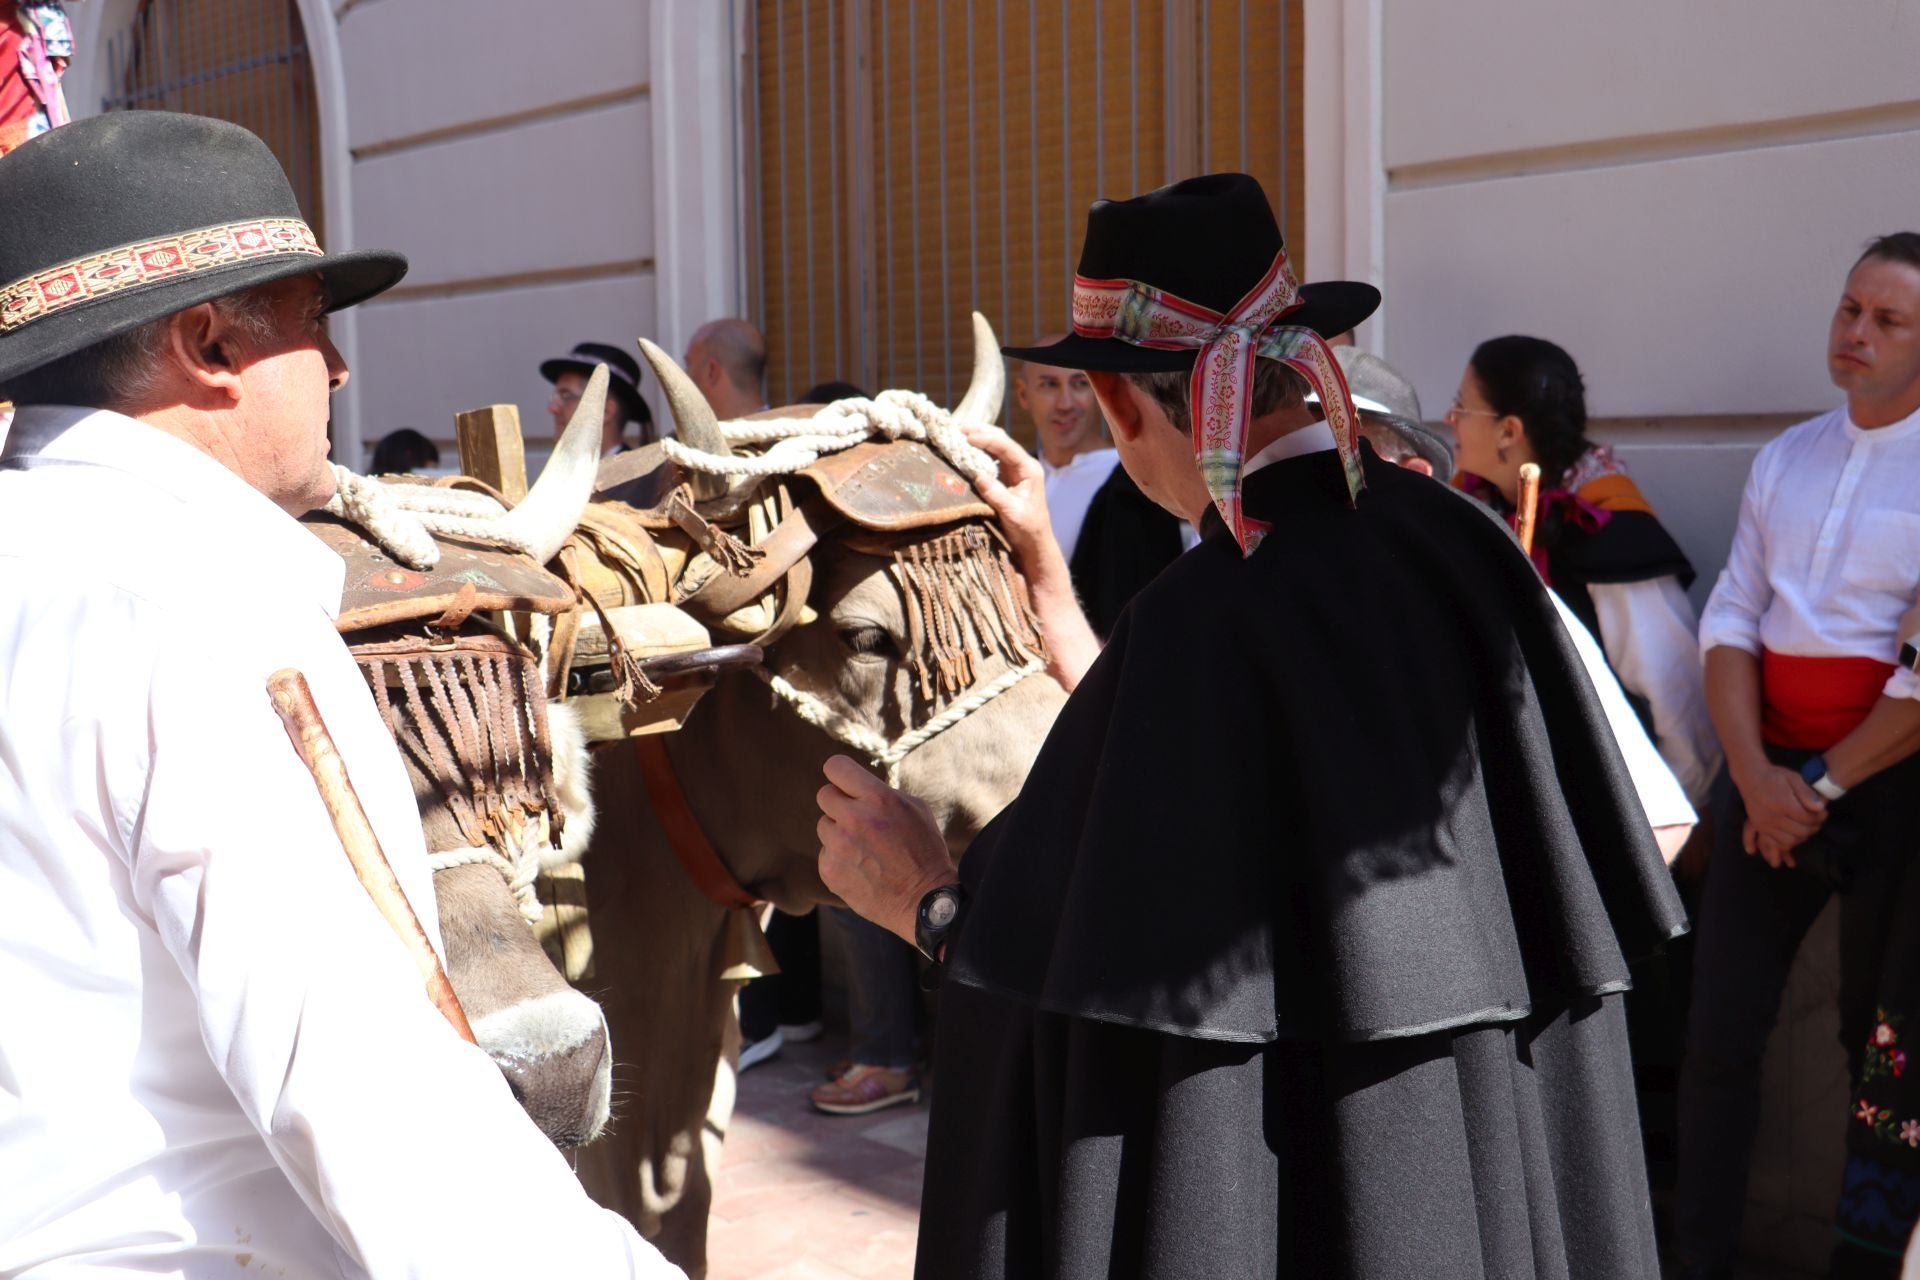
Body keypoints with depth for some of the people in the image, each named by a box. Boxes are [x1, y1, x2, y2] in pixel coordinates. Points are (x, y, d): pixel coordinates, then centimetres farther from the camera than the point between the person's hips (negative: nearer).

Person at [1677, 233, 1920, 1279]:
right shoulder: (1785, 459, 10)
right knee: (1721, 1023, 3)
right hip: (1773, 775, 4)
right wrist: (1753, 774, -8)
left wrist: (1826, 782, -12)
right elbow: (1731, 621, 5)